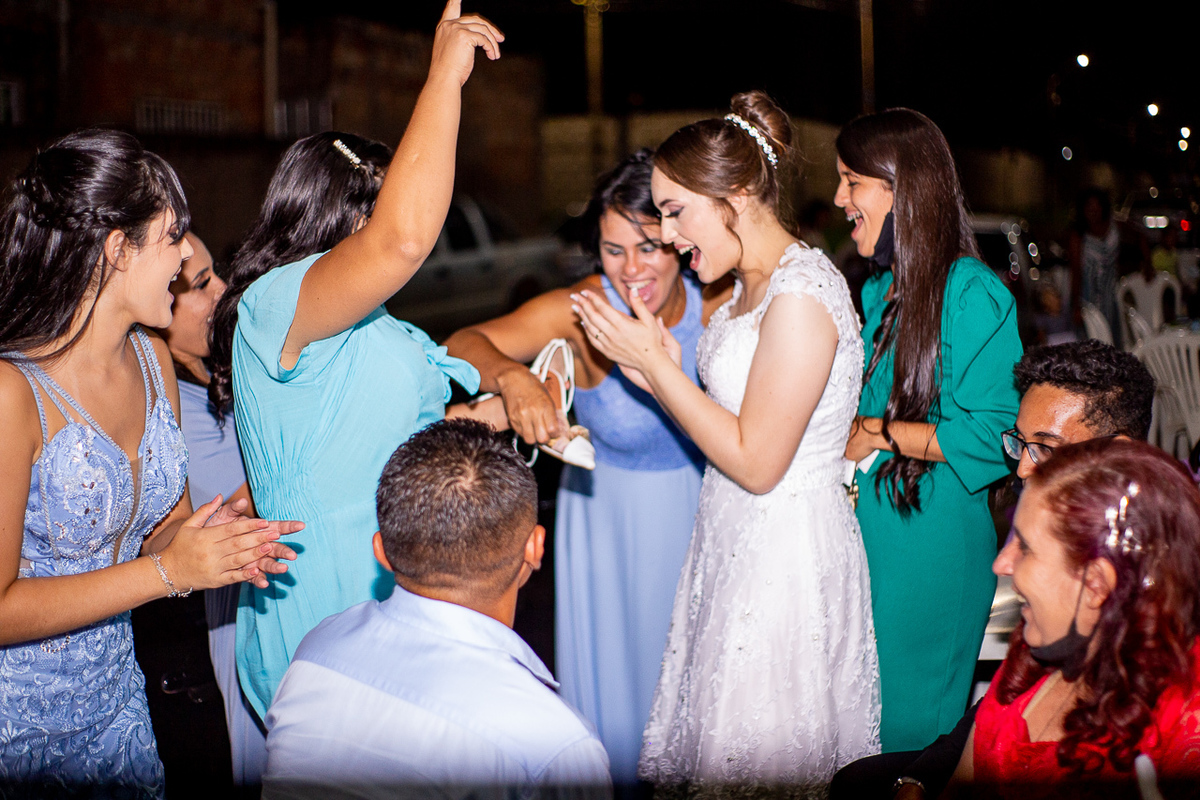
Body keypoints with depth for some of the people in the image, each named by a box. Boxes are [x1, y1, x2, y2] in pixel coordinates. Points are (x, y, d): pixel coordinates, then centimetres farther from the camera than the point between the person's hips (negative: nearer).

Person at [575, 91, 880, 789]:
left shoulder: (802, 295, -21)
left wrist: (655, 364, -16)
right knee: (715, 734, 16)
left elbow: (756, 462, -21)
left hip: (785, 559, -9)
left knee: (762, 762, 4)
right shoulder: (752, 286, 9)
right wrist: (658, 366, 1)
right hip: (736, 547, 9)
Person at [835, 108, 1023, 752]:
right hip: (863, 528, 7)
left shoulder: (974, 296, -15)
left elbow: (994, 436, -19)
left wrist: (878, 433, -14)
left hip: (932, 541, -7)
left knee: (909, 723, 6)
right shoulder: (878, 291, 9)